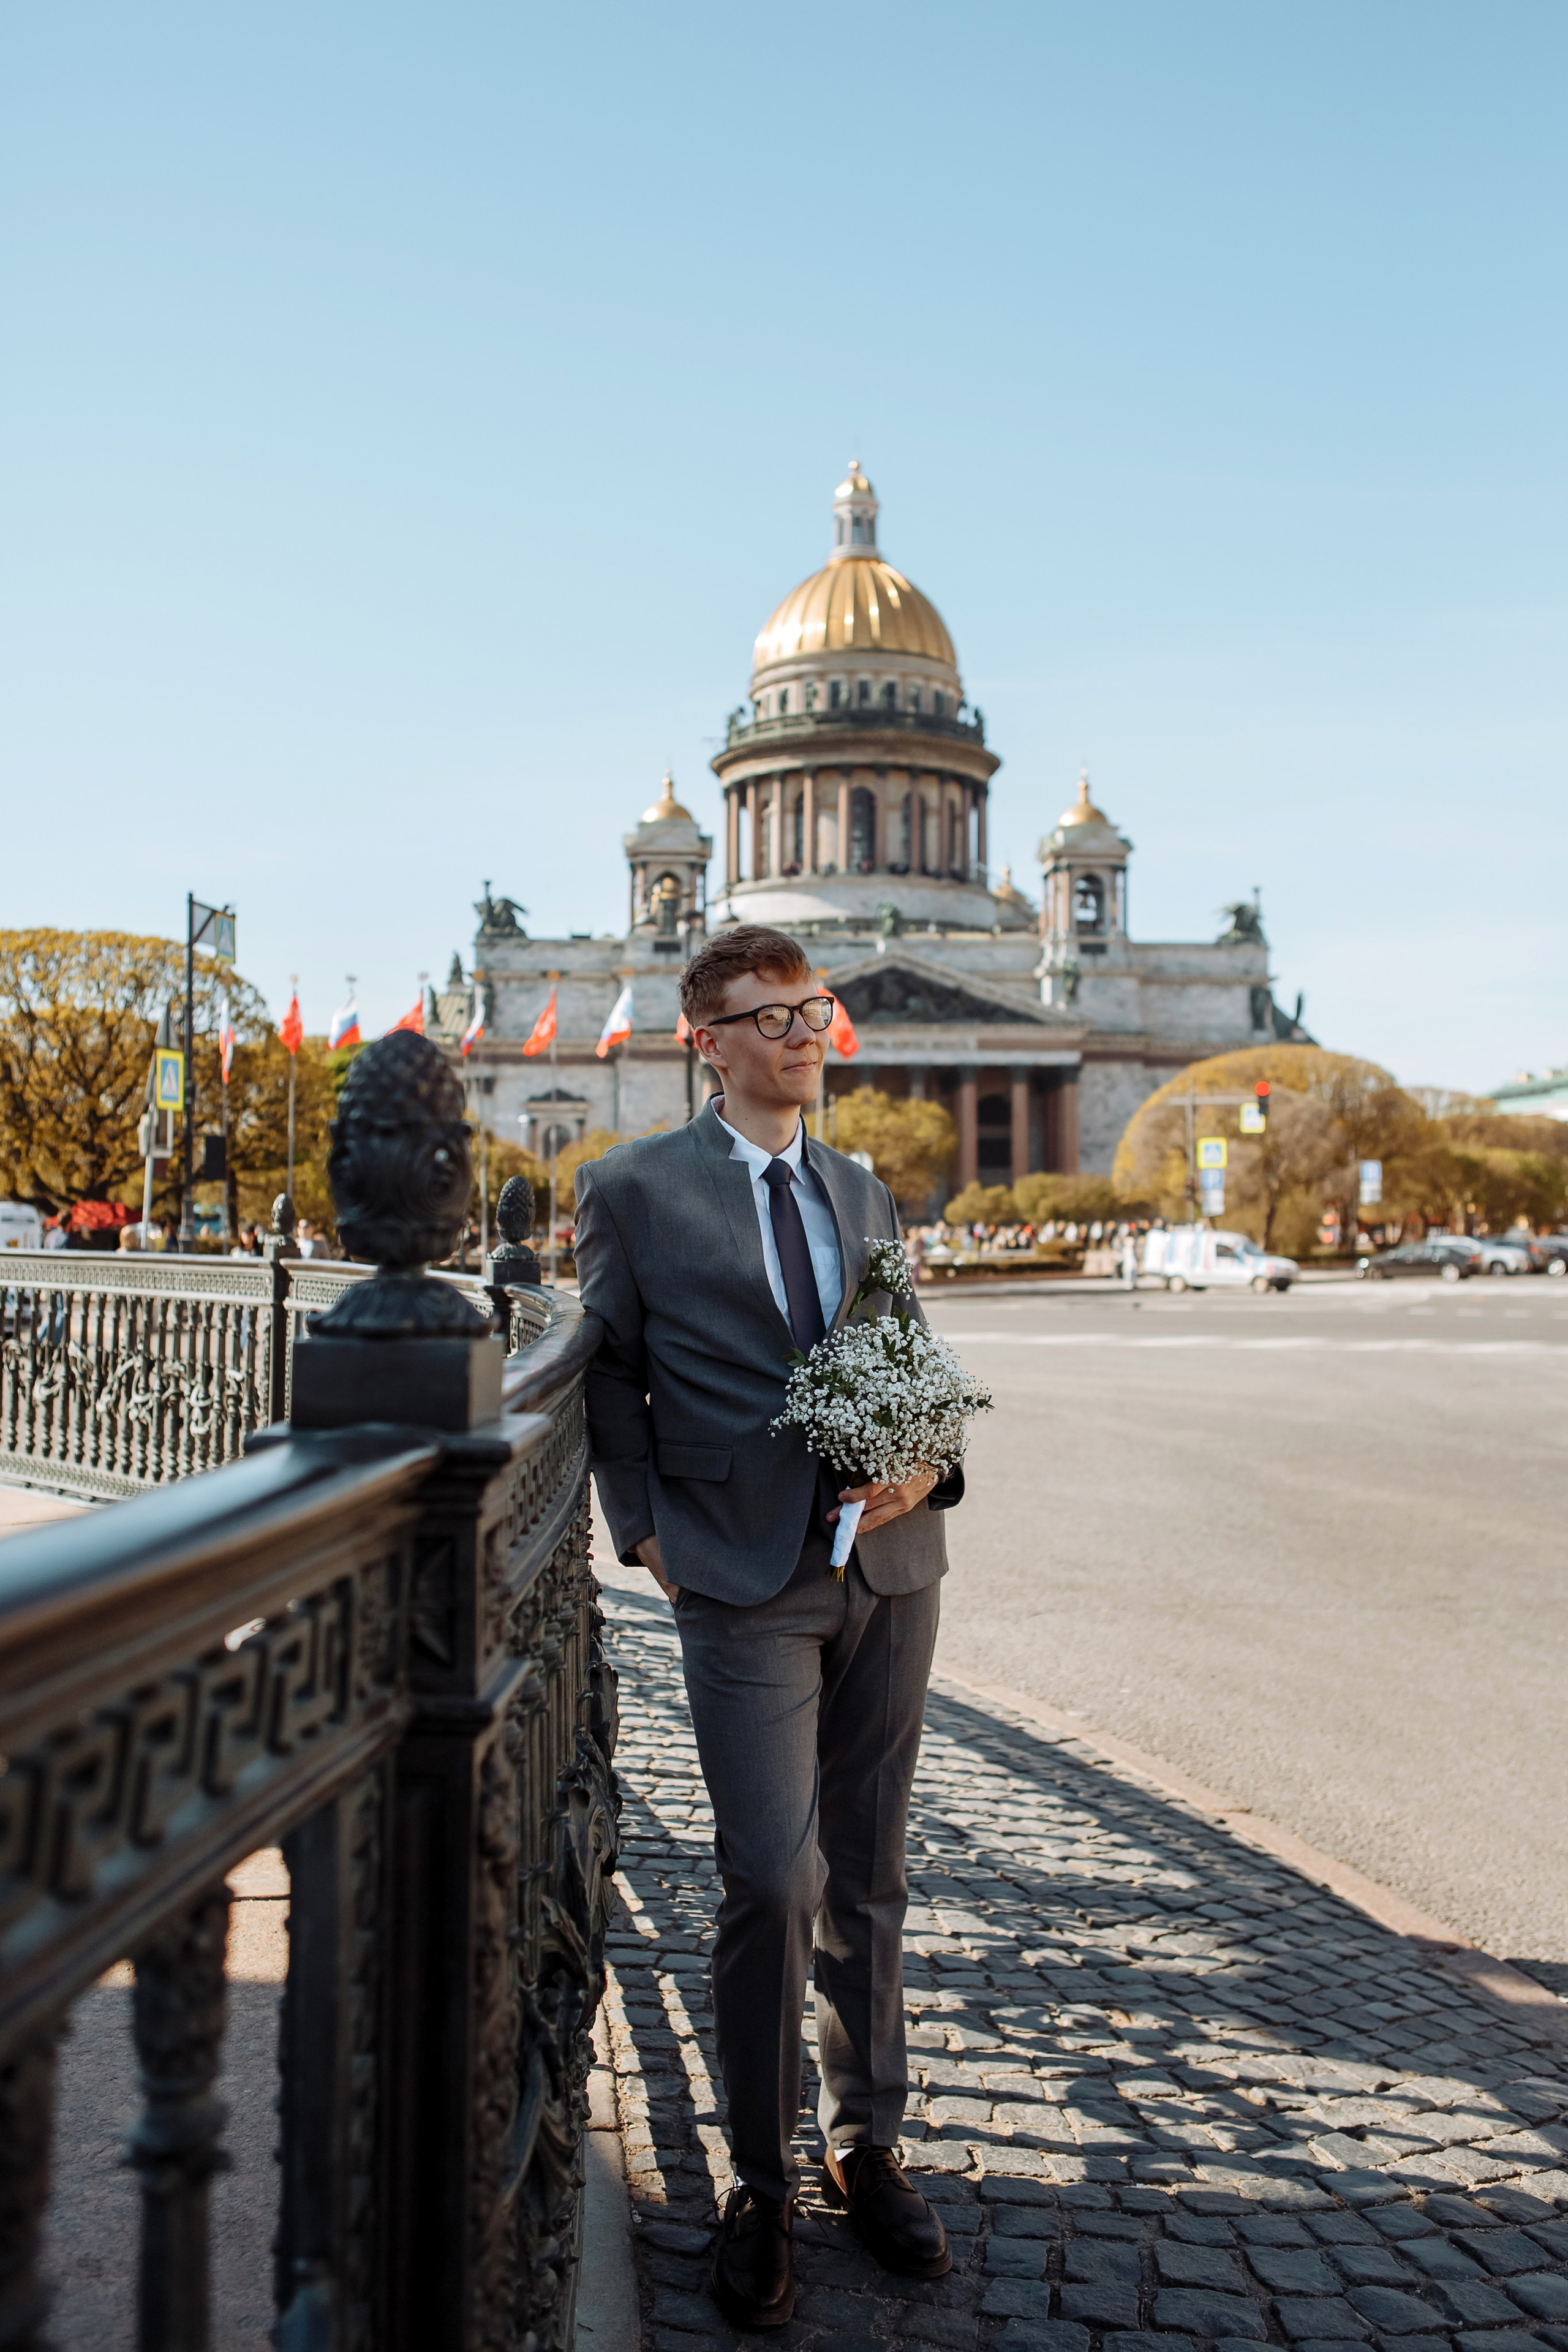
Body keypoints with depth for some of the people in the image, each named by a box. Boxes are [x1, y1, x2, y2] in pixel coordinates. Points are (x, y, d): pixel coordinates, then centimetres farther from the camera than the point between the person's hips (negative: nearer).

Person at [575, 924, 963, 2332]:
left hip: (889, 1568, 5)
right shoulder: (635, 1190, 0)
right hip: (745, 1579, -4)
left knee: (868, 1881, 14)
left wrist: (925, 1469, -3)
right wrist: (645, 1528, -2)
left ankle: (869, 2150, 31)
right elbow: (611, 1376, 5)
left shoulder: (864, 1192, 14)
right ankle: (763, 2193, 15)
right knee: (771, 1884, -6)